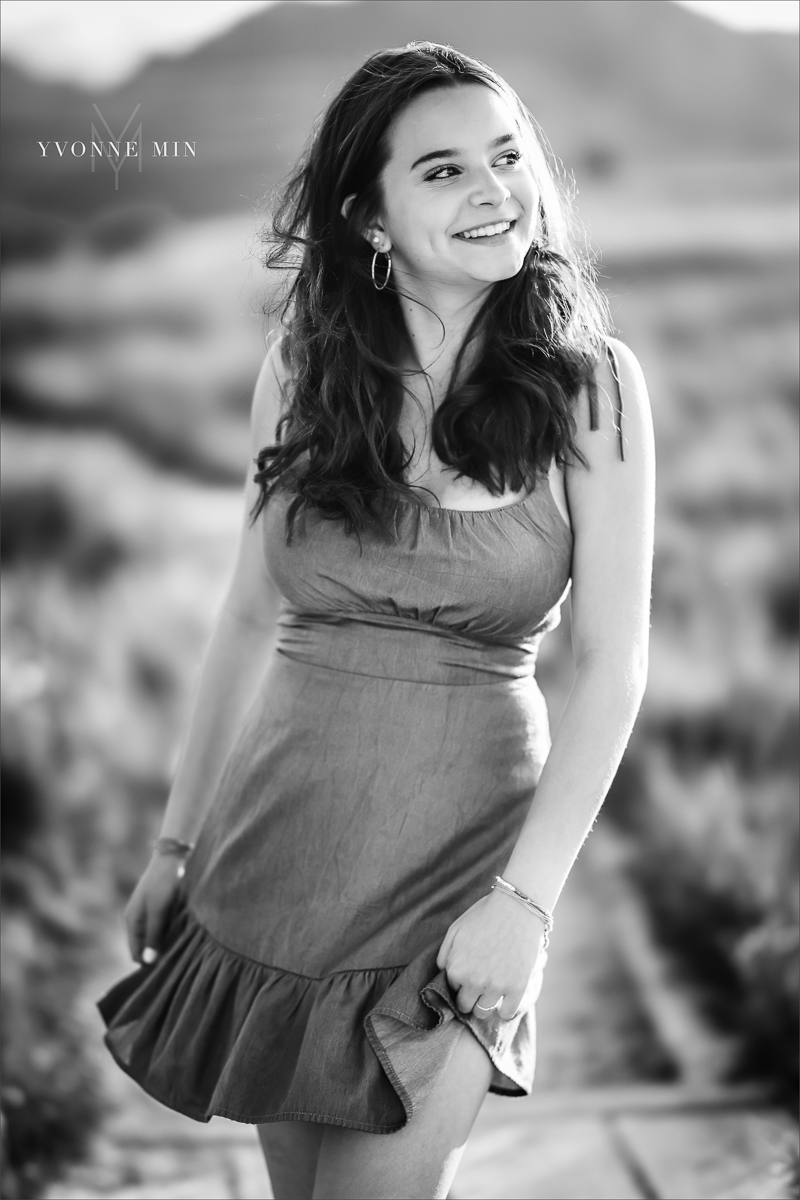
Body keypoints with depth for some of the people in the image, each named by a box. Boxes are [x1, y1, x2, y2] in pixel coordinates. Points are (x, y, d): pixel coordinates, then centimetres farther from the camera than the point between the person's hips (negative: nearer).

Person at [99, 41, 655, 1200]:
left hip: (464, 843, -3)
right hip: (280, 833, 3)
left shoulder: (588, 387, -7)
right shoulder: (302, 369, 0)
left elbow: (613, 662, -9)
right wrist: (177, 839, 11)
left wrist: (527, 896, -16)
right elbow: (249, 618, 8)